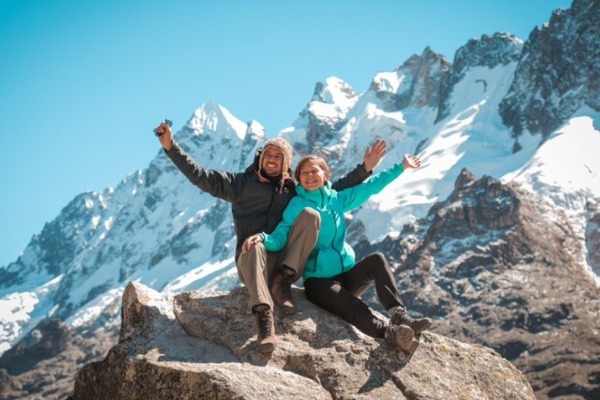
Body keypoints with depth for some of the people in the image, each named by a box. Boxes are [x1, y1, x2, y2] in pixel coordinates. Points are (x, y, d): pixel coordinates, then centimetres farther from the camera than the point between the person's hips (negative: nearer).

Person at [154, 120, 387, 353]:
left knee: (310, 215, -19)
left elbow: (336, 190, 19)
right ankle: (264, 315, -56)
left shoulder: (295, 189, 20)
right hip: (252, 261, -2)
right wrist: (171, 147, -3)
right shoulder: (242, 183, 14)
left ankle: (282, 281, -20)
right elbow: (201, 177, 6)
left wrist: (365, 168, 10)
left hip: (286, 261, 2)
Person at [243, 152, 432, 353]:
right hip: (318, 280, -6)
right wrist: (262, 239, -37)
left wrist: (401, 167, 22)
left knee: (377, 259, -22)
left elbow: (370, 186, 17)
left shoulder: (337, 199, 10)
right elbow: (280, 237, -14)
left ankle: (399, 315, -32)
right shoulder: (297, 205, -4)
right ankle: (389, 332, -57)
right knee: (353, 307, -32)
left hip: (347, 274, 6)